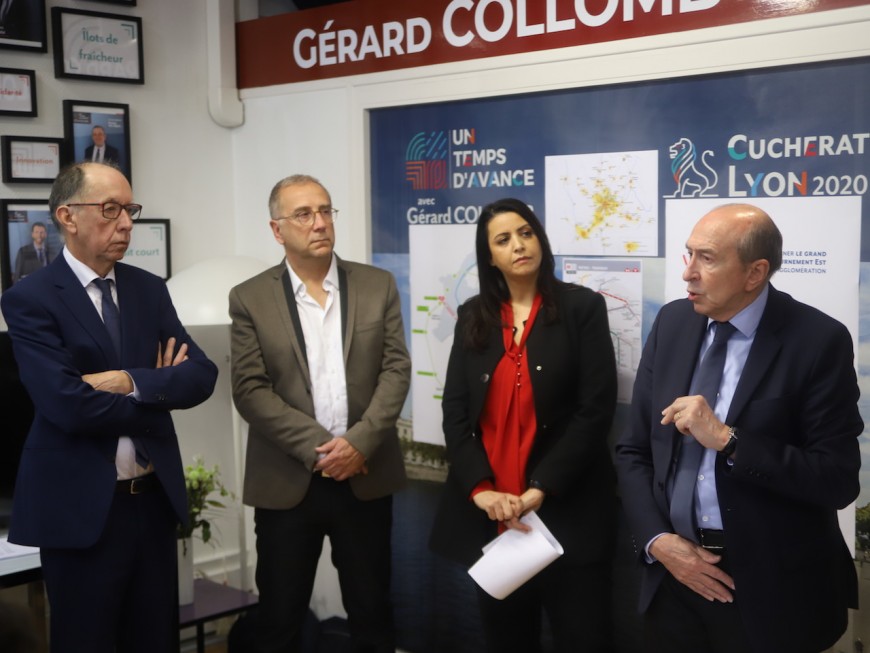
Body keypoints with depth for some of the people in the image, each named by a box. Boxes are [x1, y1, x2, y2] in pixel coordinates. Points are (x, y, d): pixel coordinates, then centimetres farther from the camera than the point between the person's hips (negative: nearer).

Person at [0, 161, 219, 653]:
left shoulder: (150, 289, 7)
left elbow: (202, 375, -2)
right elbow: (69, 405, -21)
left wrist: (133, 383, -18)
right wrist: (160, 390, -9)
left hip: (155, 497, 5)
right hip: (80, 506, -5)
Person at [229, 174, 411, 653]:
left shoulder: (378, 286, 5)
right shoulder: (250, 298, 0)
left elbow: (396, 370, -2)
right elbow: (250, 390, -8)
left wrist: (359, 442, -15)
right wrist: (317, 447, -16)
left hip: (366, 477, 1)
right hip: (286, 482, -1)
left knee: (372, 614, 12)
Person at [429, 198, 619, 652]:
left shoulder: (582, 307, -1)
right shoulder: (472, 317, 9)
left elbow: (596, 408, -8)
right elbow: (455, 410, 4)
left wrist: (542, 489, -14)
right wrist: (480, 489, -10)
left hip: (566, 508, -3)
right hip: (488, 511, 3)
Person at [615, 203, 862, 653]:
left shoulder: (818, 341, -12)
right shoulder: (672, 323, 1)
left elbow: (839, 479, -15)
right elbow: (634, 450, 5)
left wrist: (727, 441, -23)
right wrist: (656, 539, -8)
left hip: (768, 589, -4)